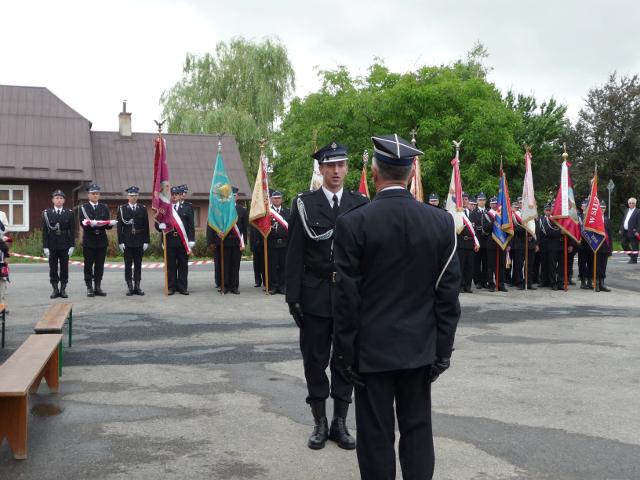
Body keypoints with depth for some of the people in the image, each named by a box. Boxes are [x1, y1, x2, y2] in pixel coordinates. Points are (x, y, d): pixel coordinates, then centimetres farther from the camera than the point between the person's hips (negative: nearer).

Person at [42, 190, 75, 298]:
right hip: (52, 245, 0)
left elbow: (72, 231, 2)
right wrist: (45, 246, -5)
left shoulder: (69, 213, 3)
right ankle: (55, 289, 10)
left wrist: (72, 245, -5)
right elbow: (44, 231, 1)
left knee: (64, 268, 3)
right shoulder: (46, 213, 3)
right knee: (53, 268, 3)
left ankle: (63, 289, 10)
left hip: (65, 245, 0)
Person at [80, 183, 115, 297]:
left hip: (101, 240, 3)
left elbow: (108, 225, 6)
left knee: (100, 265, 4)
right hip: (89, 241, -2)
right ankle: (89, 288, 7)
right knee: (88, 265, 0)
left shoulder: (104, 208, 11)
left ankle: (97, 287, 10)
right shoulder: (83, 207, 3)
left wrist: (110, 224, -17)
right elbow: (83, 224, -9)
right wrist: (91, 224, -29)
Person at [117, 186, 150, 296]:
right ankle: (129, 287, 7)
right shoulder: (122, 209, 2)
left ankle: (137, 287, 10)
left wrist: (146, 241, -1)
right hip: (127, 241, -1)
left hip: (139, 241, 1)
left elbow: (146, 226, 4)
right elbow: (119, 226, 0)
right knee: (128, 265, 2)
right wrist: (120, 242, -7)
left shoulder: (143, 209, 6)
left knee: (138, 265, 5)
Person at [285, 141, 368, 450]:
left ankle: (340, 422, 21)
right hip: (315, 295, -1)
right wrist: (293, 296, -7)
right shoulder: (304, 203, 0)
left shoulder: (360, 204, 3)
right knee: (315, 360, 6)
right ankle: (320, 423, 20)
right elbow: (295, 253, -3)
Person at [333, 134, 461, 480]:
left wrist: (346, 353, -1)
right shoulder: (441, 221, -3)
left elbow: (347, 296, -10)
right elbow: (448, 294, 0)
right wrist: (443, 350, 7)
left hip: (372, 347, -3)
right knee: (418, 430, 12)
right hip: (420, 347, 3)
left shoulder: (353, 223, -12)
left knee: (376, 435, 6)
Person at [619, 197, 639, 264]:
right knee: (624, 244, 10)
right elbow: (623, 221, 20)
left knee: (634, 247, -1)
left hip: (633, 232, -8)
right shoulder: (626, 211, 17)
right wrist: (621, 229, 14)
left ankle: (634, 259, 6)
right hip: (625, 232, 8)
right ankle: (632, 256, 26)